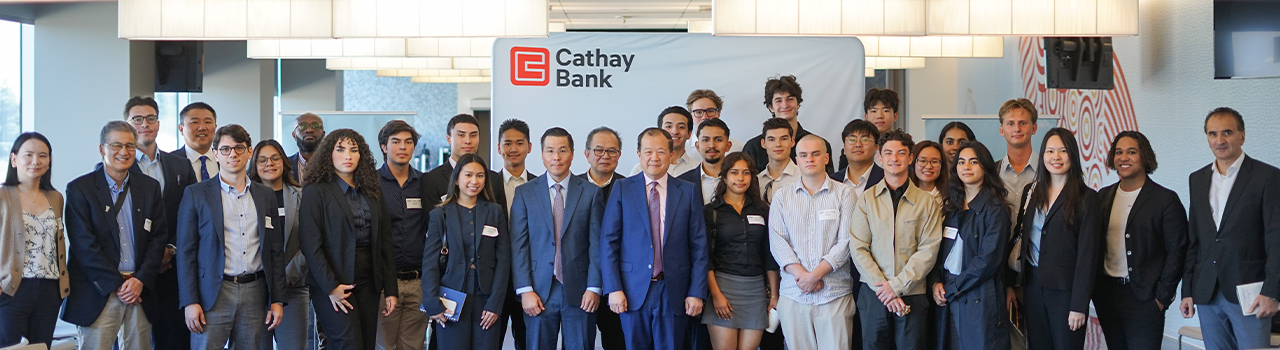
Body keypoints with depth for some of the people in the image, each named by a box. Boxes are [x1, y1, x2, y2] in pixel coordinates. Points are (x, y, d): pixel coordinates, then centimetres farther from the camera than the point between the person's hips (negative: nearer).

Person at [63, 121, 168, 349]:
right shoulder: (79, 189, 0)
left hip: (140, 290, 3)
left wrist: (140, 280, -5)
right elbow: (84, 245, -7)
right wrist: (116, 284, -11)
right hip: (99, 294, -3)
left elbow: (159, 236, 8)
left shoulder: (150, 188, 12)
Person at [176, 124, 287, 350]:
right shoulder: (196, 194, 3)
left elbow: (276, 251, 12)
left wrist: (278, 300, 6)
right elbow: (186, 252, 0)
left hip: (255, 294, 3)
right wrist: (190, 302, -8)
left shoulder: (266, 195, 12)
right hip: (213, 295, -3)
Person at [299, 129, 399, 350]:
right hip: (333, 285, -5)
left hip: (368, 286, 5)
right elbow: (310, 245, -9)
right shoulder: (316, 192, -3)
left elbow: (385, 244, 11)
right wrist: (330, 287, -15)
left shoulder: (372, 193, 13)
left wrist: (391, 290, 6)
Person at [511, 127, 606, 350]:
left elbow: (597, 244, 2)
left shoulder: (591, 193, 5)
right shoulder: (524, 193, 6)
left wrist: (594, 287, -6)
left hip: (579, 291, 0)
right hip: (539, 292, 0)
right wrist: (525, 290, -6)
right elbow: (518, 246, 2)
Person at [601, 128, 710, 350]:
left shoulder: (687, 192, 5)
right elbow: (608, 241, 0)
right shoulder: (622, 189, 3)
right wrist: (614, 288, -8)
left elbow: (699, 246, 3)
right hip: (633, 290, 0)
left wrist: (697, 292, -3)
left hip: (674, 292, 1)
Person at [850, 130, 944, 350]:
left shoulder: (927, 202, 3)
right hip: (873, 293, 1)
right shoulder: (866, 199, 5)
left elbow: (928, 250, -4)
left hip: (913, 294, -1)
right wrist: (881, 287, -10)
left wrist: (897, 285, -11)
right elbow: (858, 249, -1)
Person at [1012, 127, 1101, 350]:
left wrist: (1079, 305, -13)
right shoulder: (1031, 192, 10)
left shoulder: (1086, 198, -6)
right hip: (1033, 287, 5)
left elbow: (1087, 255, -9)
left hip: (1065, 289, -5)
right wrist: (1015, 285, 2)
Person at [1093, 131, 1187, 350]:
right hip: (1106, 295, 5)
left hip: (1144, 299, -5)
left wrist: (1162, 297, -10)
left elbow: (1176, 252, -6)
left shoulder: (1165, 199, -4)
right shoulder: (1104, 196, 11)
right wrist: (1093, 288, 7)